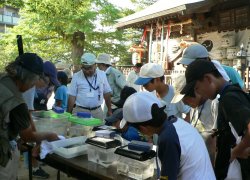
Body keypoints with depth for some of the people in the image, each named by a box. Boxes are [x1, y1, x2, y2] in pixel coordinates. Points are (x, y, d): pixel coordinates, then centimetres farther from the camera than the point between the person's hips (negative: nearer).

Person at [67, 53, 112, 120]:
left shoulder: (102, 75, 4)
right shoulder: (76, 76, -1)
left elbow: (107, 93, 11)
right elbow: (72, 96, 0)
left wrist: (109, 110, 12)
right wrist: (69, 113, -3)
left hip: (97, 111, 2)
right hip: (80, 111, -2)